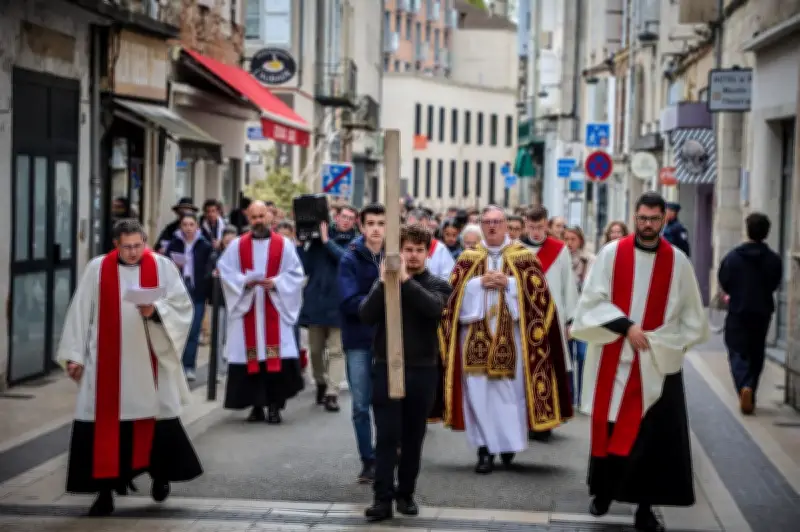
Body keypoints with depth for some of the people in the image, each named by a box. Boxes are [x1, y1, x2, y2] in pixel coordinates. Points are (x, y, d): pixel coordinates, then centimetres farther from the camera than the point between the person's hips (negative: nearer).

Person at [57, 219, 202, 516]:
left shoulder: (162, 267, 0)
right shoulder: (97, 269, 1)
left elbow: (182, 305, -1)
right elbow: (81, 312, 3)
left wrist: (156, 310, -21)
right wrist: (74, 355, 1)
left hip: (150, 360, 0)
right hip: (107, 361, 0)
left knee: (157, 418, 8)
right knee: (104, 423, -2)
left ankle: (161, 475, 32)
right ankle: (105, 491, 7)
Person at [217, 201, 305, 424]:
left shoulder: (284, 244, 5)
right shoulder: (237, 245, 7)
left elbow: (296, 273, 1)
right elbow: (225, 271, 2)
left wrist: (276, 283, -15)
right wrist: (244, 282, -14)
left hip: (275, 309, -1)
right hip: (246, 308, 1)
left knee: (276, 357, -8)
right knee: (251, 357, 0)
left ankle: (274, 406, -2)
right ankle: (256, 406, 7)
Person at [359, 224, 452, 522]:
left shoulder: (437, 285, 4)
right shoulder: (384, 282, 7)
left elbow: (433, 307, -19)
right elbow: (366, 315, -7)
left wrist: (405, 280, -25)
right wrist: (384, 283, -19)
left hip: (422, 371, 0)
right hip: (386, 369, 0)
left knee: (413, 437, 8)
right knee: (387, 437, -5)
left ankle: (406, 494, 19)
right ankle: (383, 499, -6)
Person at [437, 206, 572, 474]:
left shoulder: (524, 257, 6)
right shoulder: (468, 258, 11)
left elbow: (539, 293, -3)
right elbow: (453, 292, 2)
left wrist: (509, 282, -13)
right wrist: (479, 283, -11)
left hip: (512, 336, -1)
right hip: (476, 336, 1)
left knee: (511, 390, 1)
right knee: (479, 391, -3)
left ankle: (509, 441, 18)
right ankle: (485, 449, 1)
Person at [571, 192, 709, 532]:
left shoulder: (677, 261, 2)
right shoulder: (611, 254, -2)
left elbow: (691, 313, 8)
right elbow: (594, 300, -6)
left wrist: (668, 342, -2)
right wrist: (626, 326, -15)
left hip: (658, 362, 0)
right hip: (613, 358, 0)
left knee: (653, 434, -2)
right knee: (607, 426, 9)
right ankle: (603, 491, 27)